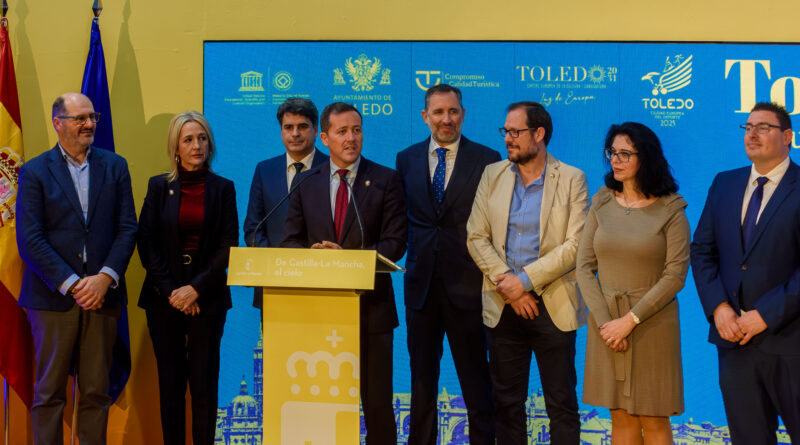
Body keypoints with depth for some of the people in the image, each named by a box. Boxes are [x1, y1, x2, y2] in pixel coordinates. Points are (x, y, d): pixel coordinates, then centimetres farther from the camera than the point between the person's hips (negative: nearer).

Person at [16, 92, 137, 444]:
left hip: (101, 294, 2)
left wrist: (106, 277, -9)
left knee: (96, 392, 7)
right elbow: (29, 240, -6)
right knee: (49, 392, 5)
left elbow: (128, 228, 5)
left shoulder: (114, 166, 9)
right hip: (54, 297, -2)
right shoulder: (35, 172, 1)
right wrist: (71, 284, -13)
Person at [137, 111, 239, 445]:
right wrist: (171, 290, -7)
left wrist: (196, 288, -10)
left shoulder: (223, 188, 4)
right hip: (164, 299, 1)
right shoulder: (159, 186, 6)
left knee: (204, 382, 0)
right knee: (170, 381, 4)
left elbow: (228, 246, -1)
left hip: (207, 298, -1)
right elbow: (146, 243, 2)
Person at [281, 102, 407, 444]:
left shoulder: (386, 180, 0)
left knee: (377, 401, 6)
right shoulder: (307, 183, 9)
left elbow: (395, 244, -6)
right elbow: (290, 240, 7)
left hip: (370, 305, -2)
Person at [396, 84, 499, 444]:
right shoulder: (406, 160, 9)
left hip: (466, 283, -3)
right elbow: (401, 219, 14)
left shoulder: (486, 160, -1)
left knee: (476, 380, 4)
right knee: (422, 377, 12)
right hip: (421, 283, 3)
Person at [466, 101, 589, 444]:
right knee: (506, 402, 9)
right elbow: (476, 238, 3)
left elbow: (576, 245, -9)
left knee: (561, 404, 3)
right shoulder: (492, 175, 9)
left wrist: (525, 280, -15)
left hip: (554, 306, -3)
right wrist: (506, 283, -10)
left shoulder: (571, 179, -1)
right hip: (503, 306, 3)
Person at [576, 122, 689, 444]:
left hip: (652, 324, -3)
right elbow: (584, 266, 3)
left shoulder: (670, 210, -5)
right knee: (621, 417, 9)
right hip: (606, 323, 3)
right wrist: (605, 321, -8)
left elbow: (675, 274, -10)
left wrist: (630, 320, -14)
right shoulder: (602, 204, 6)